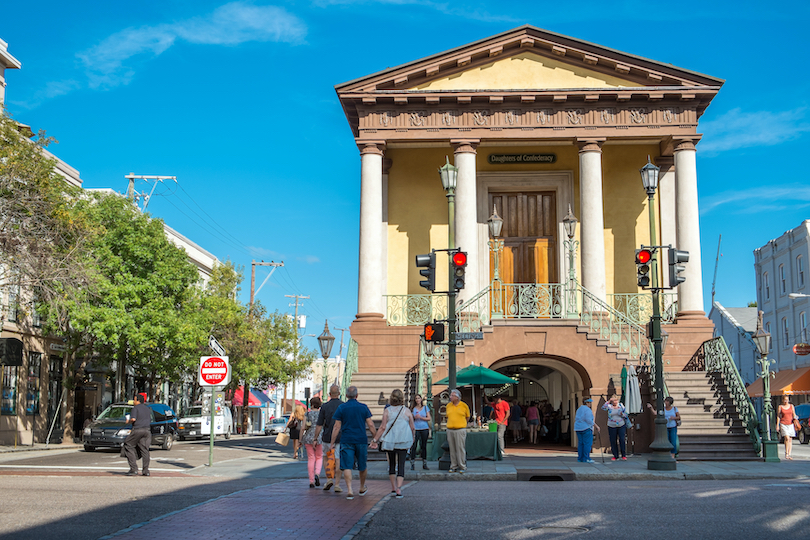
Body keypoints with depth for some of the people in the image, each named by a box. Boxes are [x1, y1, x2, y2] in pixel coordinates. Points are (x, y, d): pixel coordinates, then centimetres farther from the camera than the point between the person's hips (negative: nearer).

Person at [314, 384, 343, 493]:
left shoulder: (325, 406, -4)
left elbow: (319, 425, -4)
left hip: (327, 437, 0)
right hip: (340, 438, 0)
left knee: (326, 457, 20)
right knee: (338, 460, 4)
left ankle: (329, 479, 7)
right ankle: (337, 484, 2)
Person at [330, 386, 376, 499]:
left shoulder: (341, 408, -1)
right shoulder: (363, 407, 2)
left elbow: (337, 427, -3)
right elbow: (370, 425, 1)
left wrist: (332, 442, 2)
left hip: (346, 441, -1)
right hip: (361, 440, 2)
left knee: (347, 467, -2)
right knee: (362, 466, 16)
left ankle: (349, 490, -15)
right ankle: (362, 488, 32)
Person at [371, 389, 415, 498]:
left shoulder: (387, 411, -4)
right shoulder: (407, 411, -2)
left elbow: (382, 428, -7)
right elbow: (412, 428, 4)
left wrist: (375, 440, 2)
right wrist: (412, 439, 21)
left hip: (389, 441, 0)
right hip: (403, 442, 0)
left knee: (391, 464, 15)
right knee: (401, 465, 1)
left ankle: (393, 488, 21)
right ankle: (399, 488, -11)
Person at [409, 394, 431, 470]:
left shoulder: (425, 407, 8)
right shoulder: (413, 409, 7)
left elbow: (429, 418, 4)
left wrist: (420, 417, -9)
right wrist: (414, 417, -9)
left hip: (424, 428, 1)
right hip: (416, 429, -1)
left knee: (424, 446, 4)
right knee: (414, 446, -8)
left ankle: (424, 463, 10)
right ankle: (412, 463, -4)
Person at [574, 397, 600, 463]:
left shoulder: (579, 409, 17)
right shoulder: (587, 410, -10)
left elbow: (576, 419, 19)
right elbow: (588, 420, -18)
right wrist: (596, 426, -11)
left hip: (578, 428, 8)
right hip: (586, 428, -8)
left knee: (580, 443, 9)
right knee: (587, 443, -6)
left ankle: (580, 458, 7)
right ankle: (586, 458, -10)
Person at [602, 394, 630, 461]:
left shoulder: (621, 405, 4)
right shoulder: (609, 406, 0)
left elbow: (625, 414, 7)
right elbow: (603, 408, -19)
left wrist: (622, 414, -15)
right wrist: (609, 401, -17)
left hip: (621, 426, 0)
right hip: (612, 426, 0)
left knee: (622, 440, -9)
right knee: (613, 441, 3)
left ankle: (624, 455, 1)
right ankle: (615, 456, 16)